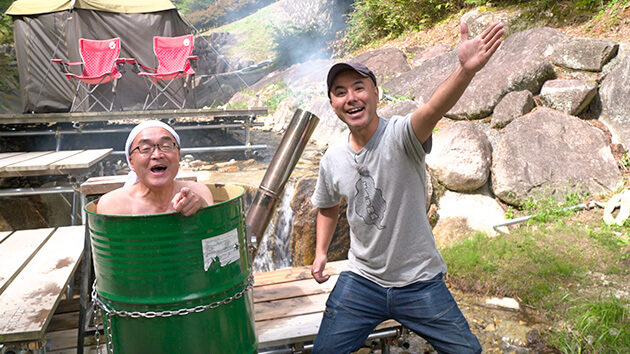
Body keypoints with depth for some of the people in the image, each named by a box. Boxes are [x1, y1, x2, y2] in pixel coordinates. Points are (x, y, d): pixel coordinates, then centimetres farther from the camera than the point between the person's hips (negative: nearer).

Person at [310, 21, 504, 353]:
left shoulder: (400, 135, -20)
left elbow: (433, 110, -44)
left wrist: (466, 70, -62)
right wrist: (321, 251, 7)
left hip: (419, 281, -3)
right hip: (361, 280, 4)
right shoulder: (332, 159, -4)